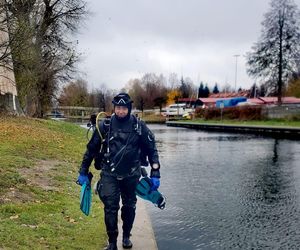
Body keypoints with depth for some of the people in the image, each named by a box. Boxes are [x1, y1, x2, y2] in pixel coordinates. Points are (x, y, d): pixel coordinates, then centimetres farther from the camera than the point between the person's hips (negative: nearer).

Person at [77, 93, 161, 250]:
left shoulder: (139, 126, -7)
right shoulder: (105, 126, -6)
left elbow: (152, 149, -1)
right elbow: (91, 149, 4)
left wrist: (155, 174, -5)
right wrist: (83, 172, 7)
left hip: (131, 175, 1)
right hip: (109, 174, -1)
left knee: (129, 207, 14)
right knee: (110, 207, -5)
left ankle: (126, 236, 37)